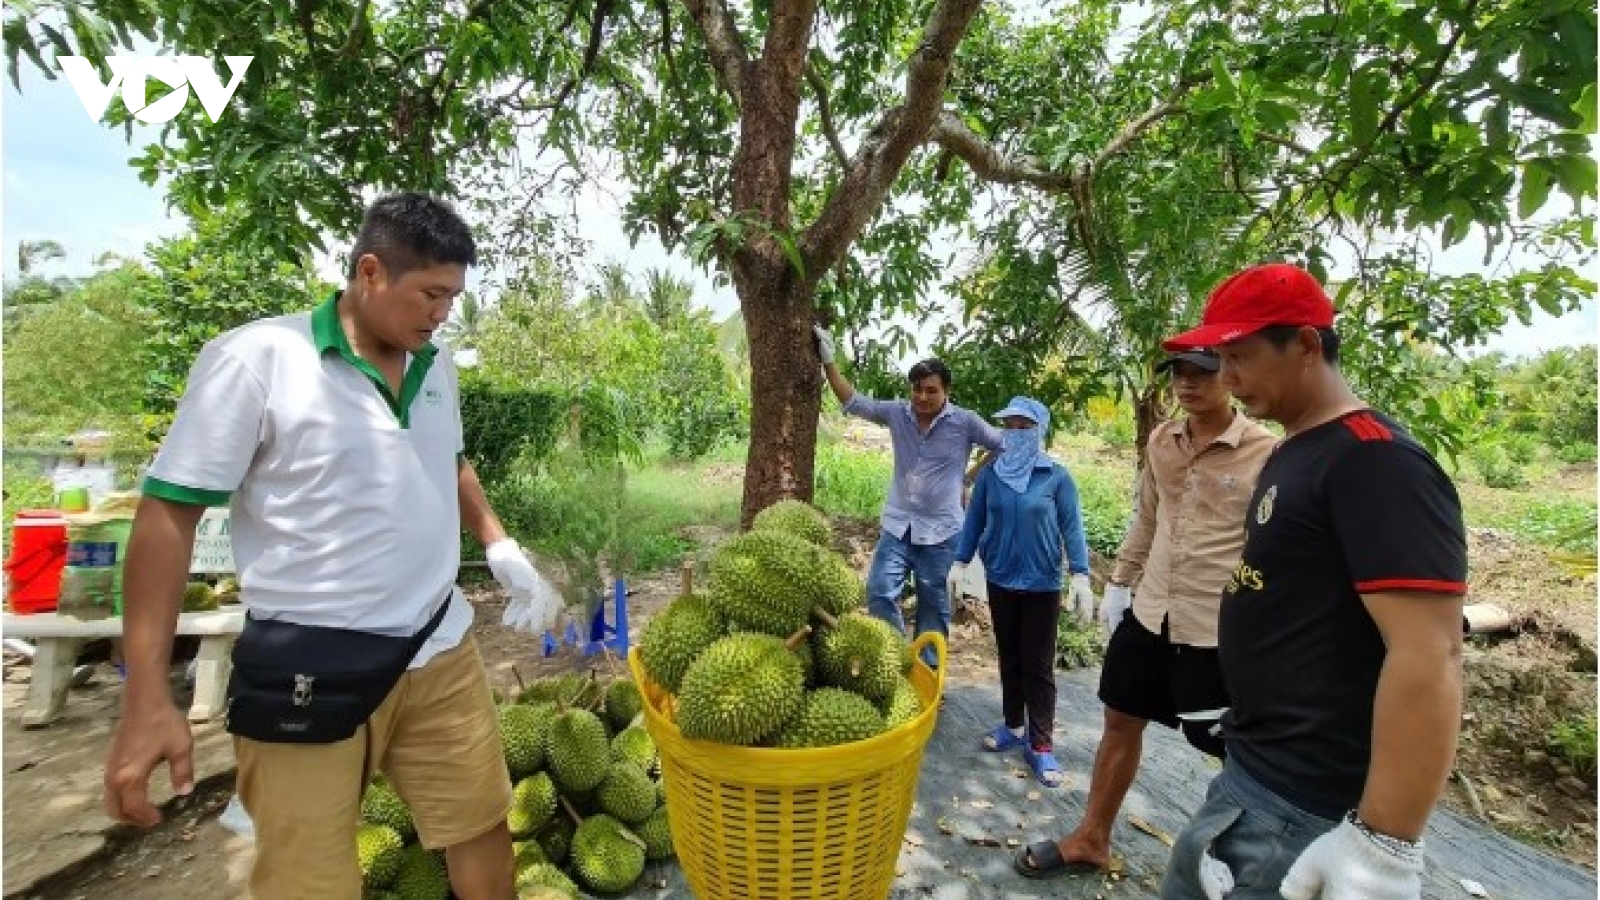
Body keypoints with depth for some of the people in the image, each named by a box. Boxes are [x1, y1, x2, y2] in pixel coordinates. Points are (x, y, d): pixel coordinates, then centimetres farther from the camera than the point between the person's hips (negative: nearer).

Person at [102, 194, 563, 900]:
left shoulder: (436, 365, 5)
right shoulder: (253, 360, -13)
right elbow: (169, 511, -12)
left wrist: (501, 546, 6)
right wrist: (146, 696, -14)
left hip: (441, 652, 5)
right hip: (308, 676, -5)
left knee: (483, 830, 16)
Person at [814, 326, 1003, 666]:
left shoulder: (965, 422, -7)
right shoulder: (897, 413, 0)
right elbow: (854, 402, 1)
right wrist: (828, 362, -5)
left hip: (940, 530, -2)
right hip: (897, 524, 3)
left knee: (933, 604, 10)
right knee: (880, 592, -5)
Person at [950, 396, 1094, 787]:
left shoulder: (1057, 477, -9)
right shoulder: (990, 474, -3)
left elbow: (1072, 528, -7)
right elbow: (974, 521, 3)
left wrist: (1081, 577, -13)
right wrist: (959, 564, 2)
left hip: (1042, 584, -3)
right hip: (1000, 581, 3)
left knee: (1038, 665, 5)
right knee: (1009, 658, 16)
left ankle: (1040, 744, 14)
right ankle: (1013, 726, 31)